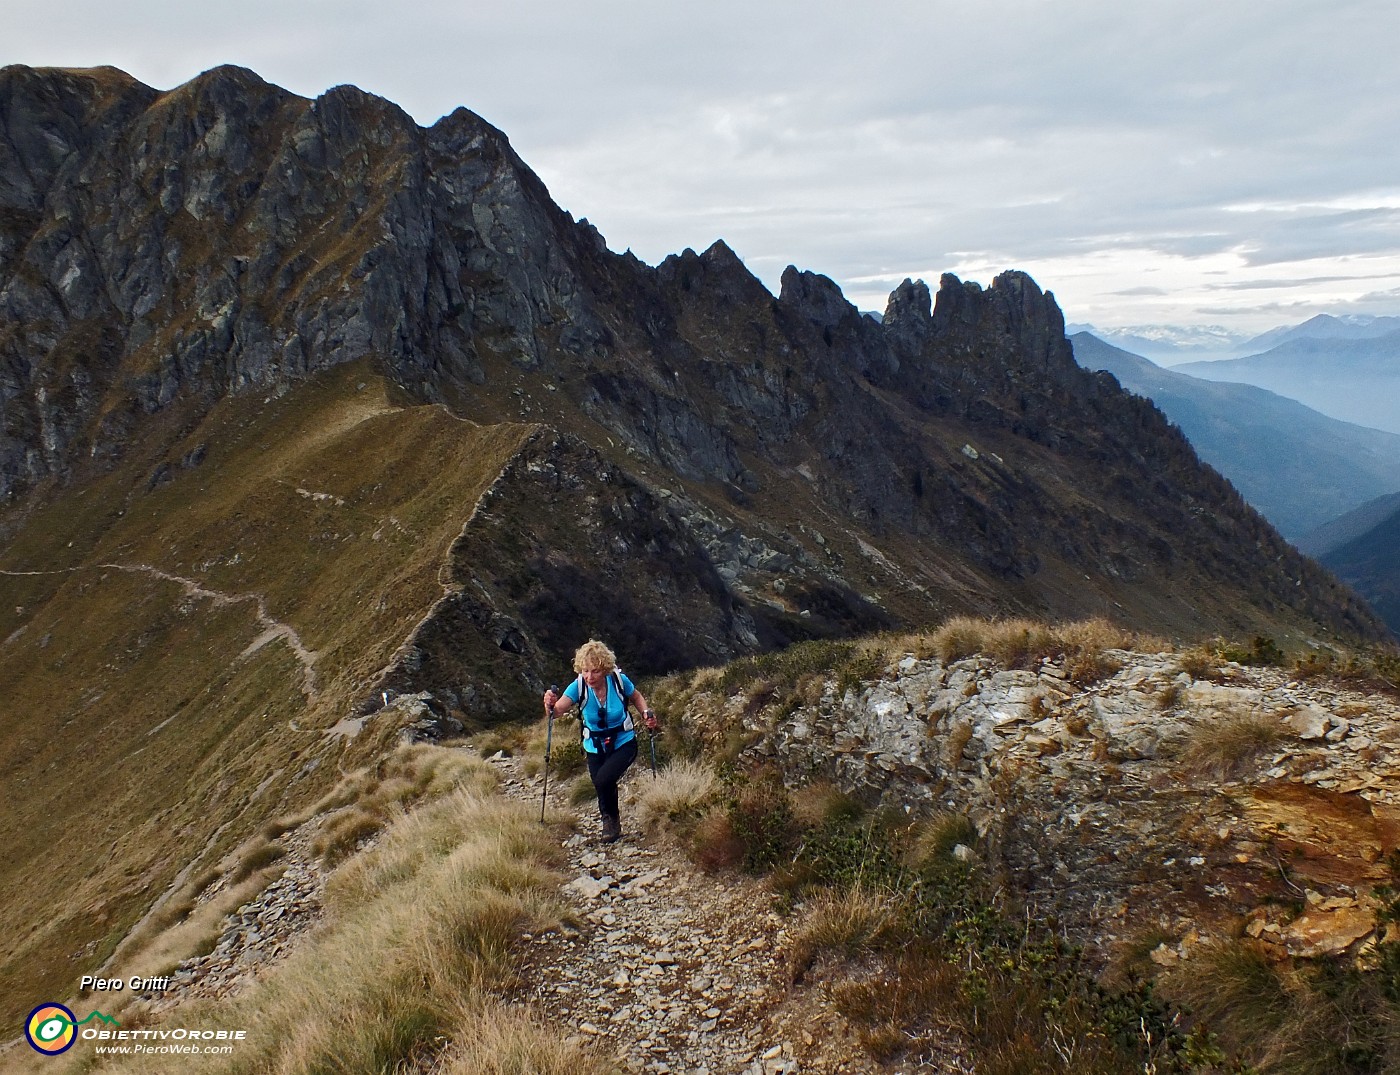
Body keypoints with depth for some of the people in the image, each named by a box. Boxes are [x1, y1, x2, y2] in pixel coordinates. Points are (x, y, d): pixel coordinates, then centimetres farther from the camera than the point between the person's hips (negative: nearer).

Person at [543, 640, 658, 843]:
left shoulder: (618, 680, -20)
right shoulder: (578, 687, -20)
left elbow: (636, 697, 1)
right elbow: (558, 710, -35)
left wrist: (647, 713, -16)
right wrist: (550, 705, -57)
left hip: (623, 743, -2)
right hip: (595, 747, 2)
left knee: (603, 779, -23)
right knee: (602, 786, 6)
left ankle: (611, 819, 7)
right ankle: (611, 819, 39)